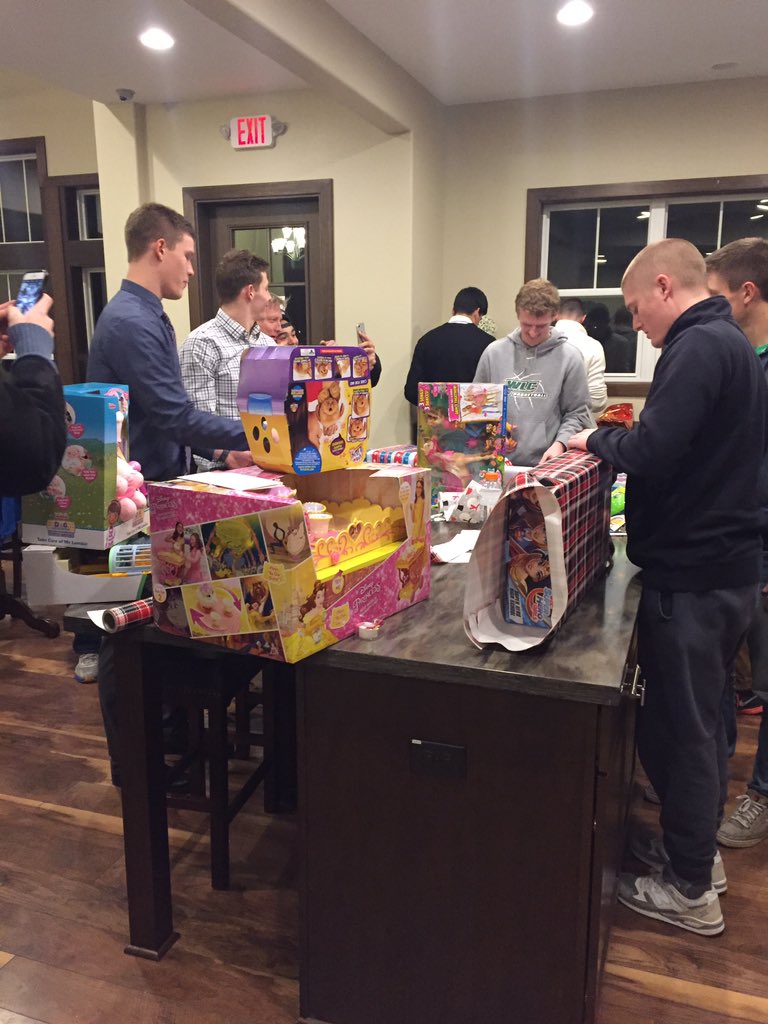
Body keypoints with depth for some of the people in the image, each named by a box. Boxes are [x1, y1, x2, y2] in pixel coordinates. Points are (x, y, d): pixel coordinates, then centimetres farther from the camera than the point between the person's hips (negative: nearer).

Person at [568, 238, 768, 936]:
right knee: (700, 719, 20)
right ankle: (696, 848, 37)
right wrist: (618, 442, 11)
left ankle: (690, 891, 19)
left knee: (678, 727, 3)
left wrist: (597, 440, -8)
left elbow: (651, 452, -26)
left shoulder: (698, 348, -17)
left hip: (689, 575, -10)